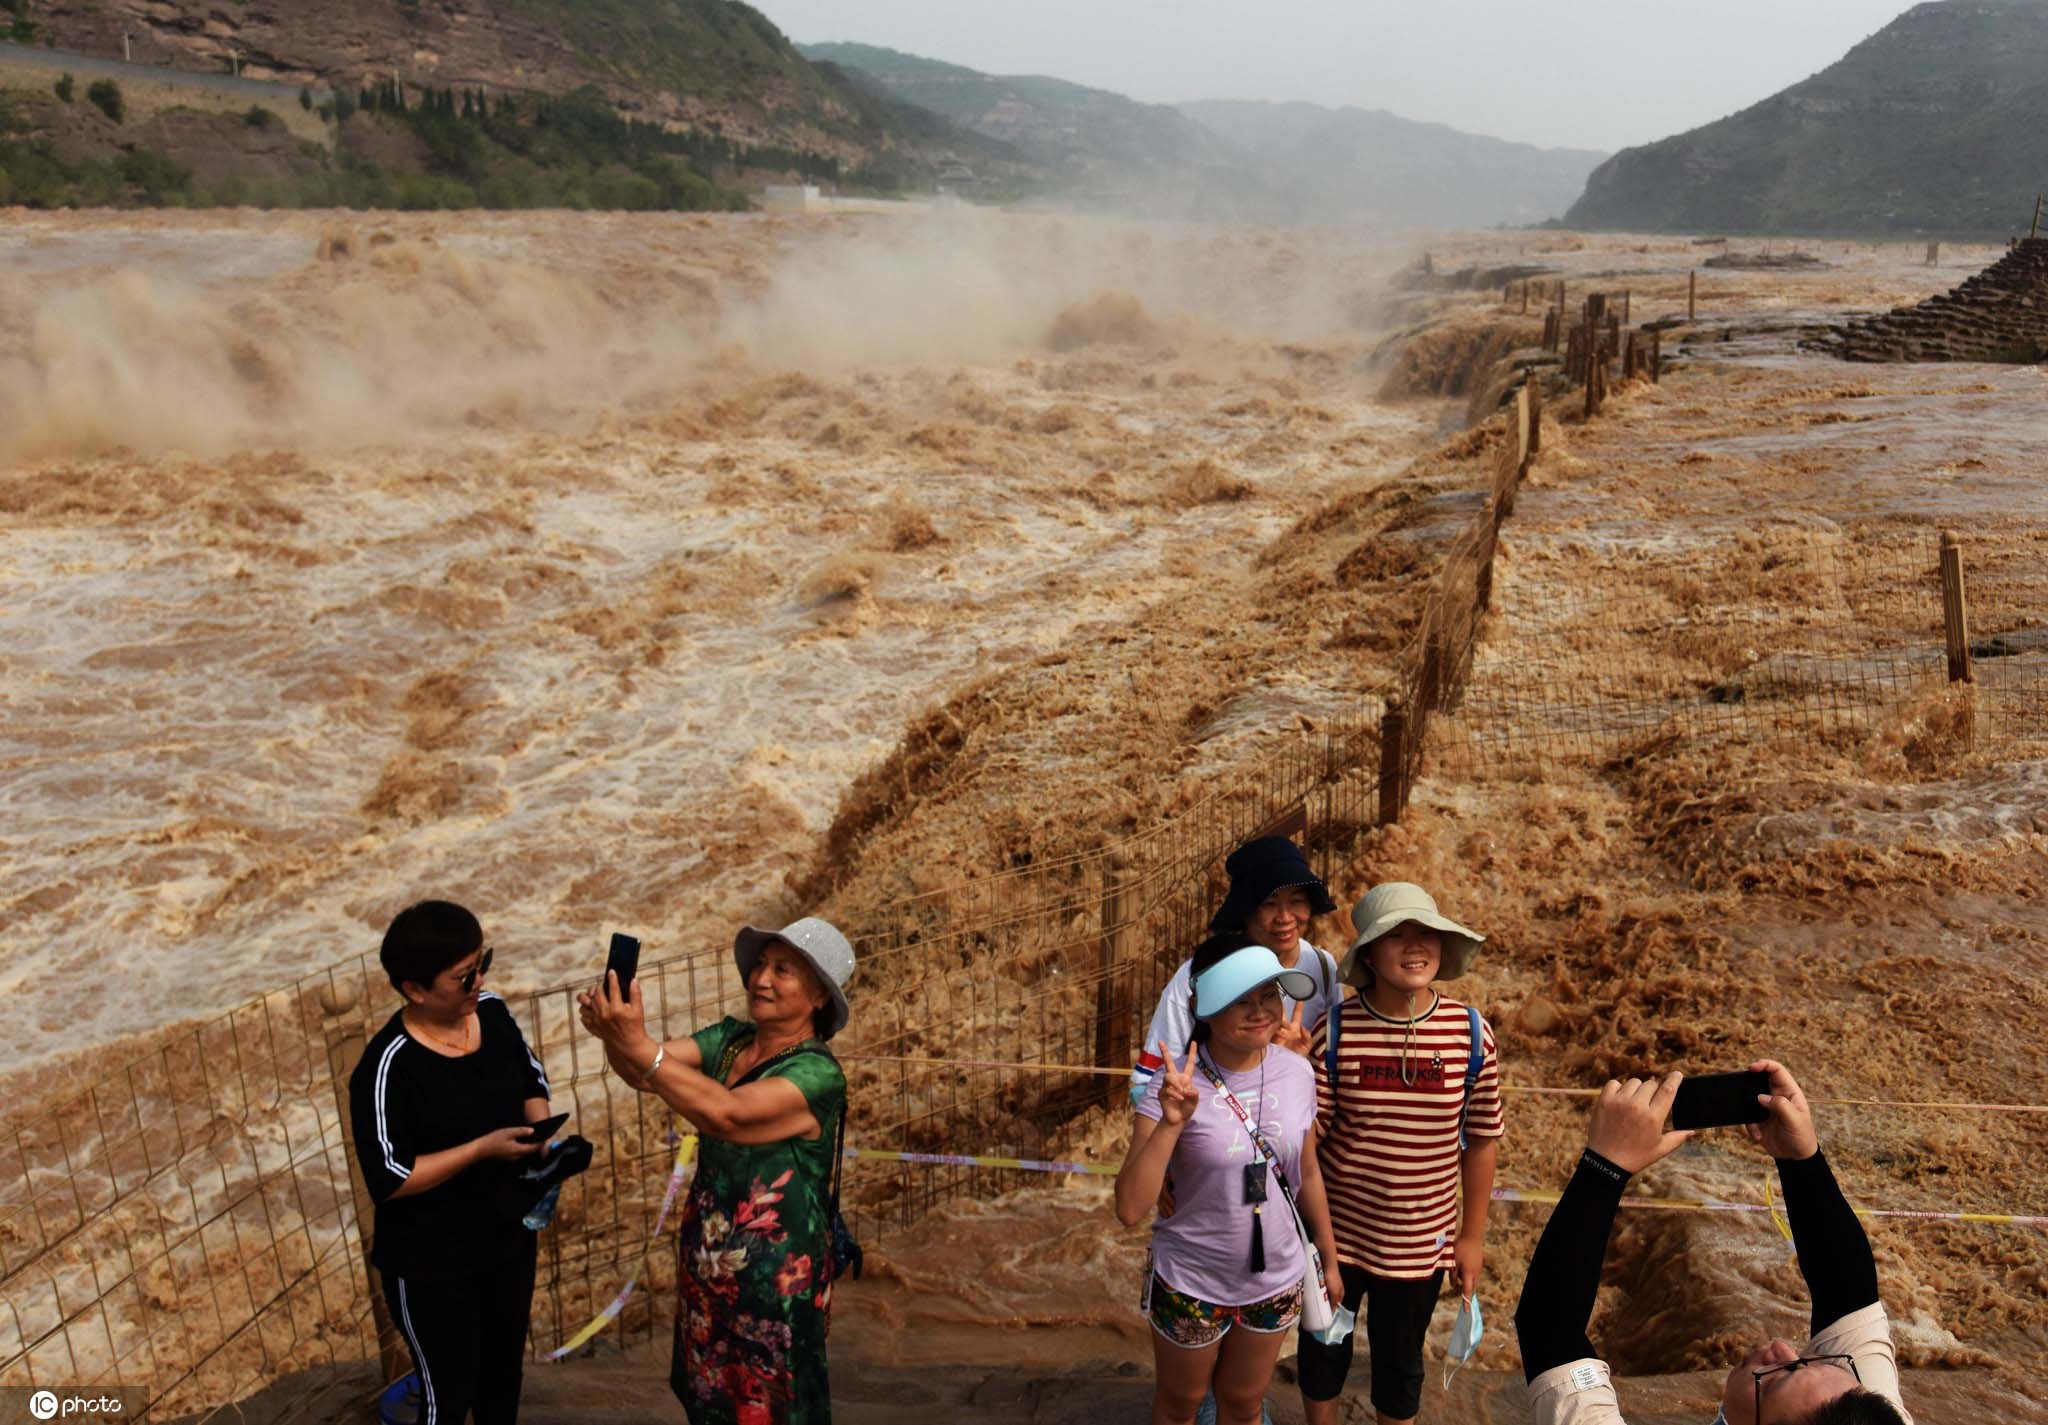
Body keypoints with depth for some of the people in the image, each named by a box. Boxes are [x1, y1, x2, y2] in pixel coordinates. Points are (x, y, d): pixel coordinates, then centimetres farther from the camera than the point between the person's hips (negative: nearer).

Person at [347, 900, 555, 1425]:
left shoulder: (491, 1012, -8)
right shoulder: (389, 1066, -27)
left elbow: (532, 1077, 9)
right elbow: (388, 1179, -25)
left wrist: (538, 1127, -10)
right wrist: (482, 1148, -28)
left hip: (509, 1238, 6)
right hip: (431, 1266, -6)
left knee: (504, 1370, 25)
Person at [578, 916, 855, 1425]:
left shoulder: (818, 1074, -22)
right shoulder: (729, 1037, -2)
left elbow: (728, 1115, -35)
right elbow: (650, 1074, -15)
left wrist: (638, 1045, -41)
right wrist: (614, 1032, -36)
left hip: (775, 1280, -6)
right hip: (706, 1264, 6)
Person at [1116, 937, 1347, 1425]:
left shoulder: (1297, 1073, -11)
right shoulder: (1175, 1086, -23)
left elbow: (1307, 1174, 5)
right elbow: (1130, 1210, -28)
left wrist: (1329, 1259, 13)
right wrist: (1171, 1124, -38)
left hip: (1276, 1284, 3)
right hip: (1191, 1287, -3)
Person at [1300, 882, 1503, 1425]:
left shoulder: (1471, 1033, -12)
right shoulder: (1334, 1030, -15)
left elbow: (1481, 1140, -2)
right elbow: (1308, 1133, -8)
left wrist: (1471, 1237, 3)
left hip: (1420, 1243, 0)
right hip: (1336, 1233, 0)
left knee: (1399, 1361, 19)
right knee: (1323, 1350, 20)